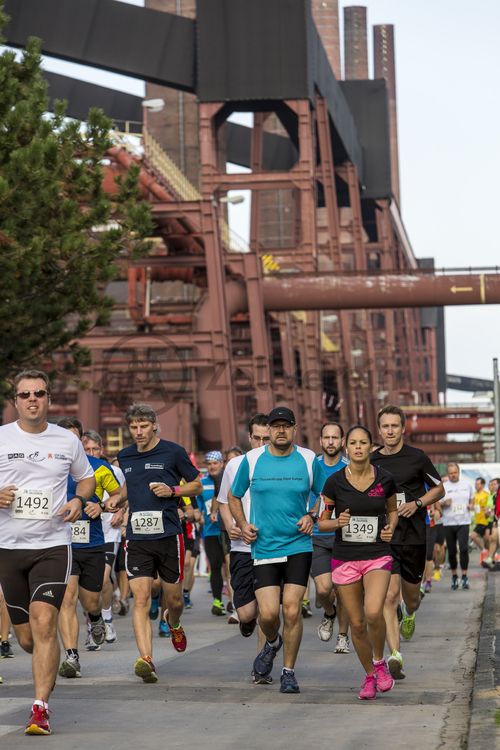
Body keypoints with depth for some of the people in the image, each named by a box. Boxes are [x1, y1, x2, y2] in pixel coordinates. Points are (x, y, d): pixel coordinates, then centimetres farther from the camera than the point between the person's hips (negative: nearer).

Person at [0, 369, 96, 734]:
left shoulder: (67, 440, 4)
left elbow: (87, 478, 20)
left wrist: (79, 501, -1)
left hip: (53, 545, -1)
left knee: (43, 622, -19)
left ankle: (41, 708, -16)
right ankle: (49, 666, 42)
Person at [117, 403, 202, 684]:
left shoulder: (173, 452, -1)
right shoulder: (125, 457, 11)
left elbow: (197, 485, 7)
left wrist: (172, 490, -10)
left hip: (168, 535, -2)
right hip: (137, 539, 2)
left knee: (174, 598, 9)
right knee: (141, 599, -12)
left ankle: (174, 624, 45)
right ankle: (146, 659, -18)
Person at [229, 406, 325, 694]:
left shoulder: (309, 460, 1)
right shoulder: (251, 460, 1)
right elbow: (234, 497, 15)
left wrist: (312, 517, -4)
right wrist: (242, 524, 0)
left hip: (298, 546, 0)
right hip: (263, 548, 0)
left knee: (292, 610, -7)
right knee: (268, 613, -7)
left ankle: (289, 672, 9)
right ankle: (272, 643, 29)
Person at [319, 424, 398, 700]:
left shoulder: (385, 479, -2)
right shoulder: (334, 482, -4)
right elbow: (322, 522, 5)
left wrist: (391, 527, -2)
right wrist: (337, 522, -15)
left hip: (378, 556, -1)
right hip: (345, 558, 1)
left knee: (373, 613, -23)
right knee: (357, 623, 4)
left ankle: (380, 662, 5)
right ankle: (369, 676, 26)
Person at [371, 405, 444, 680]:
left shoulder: (417, 457, 0)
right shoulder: (371, 461, 6)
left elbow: (438, 489, 8)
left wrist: (417, 503, -9)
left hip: (413, 536, 0)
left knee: (411, 597, 14)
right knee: (389, 595, -15)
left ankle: (409, 615, 51)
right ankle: (395, 655, -19)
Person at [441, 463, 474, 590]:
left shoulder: (467, 485, 8)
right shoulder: (443, 487, 2)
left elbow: (472, 498, 23)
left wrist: (471, 505, 1)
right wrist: (444, 503, -17)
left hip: (463, 522, 0)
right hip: (448, 523, 0)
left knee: (464, 548, -13)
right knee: (452, 551, 5)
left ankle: (464, 576, -7)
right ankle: (454, 576, 19)